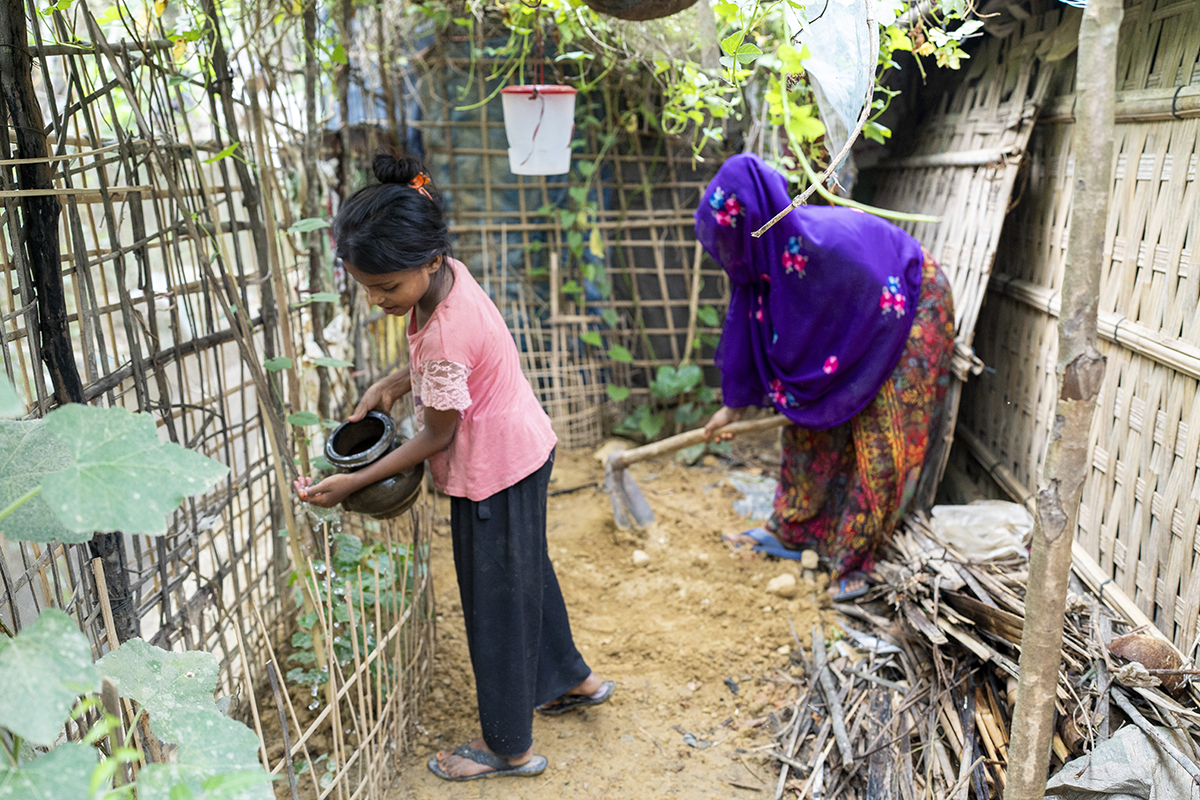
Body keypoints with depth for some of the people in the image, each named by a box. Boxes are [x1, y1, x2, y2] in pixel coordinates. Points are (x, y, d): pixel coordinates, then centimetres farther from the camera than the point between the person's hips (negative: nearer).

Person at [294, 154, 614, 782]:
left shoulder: (444, 335, -33)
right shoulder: (446, 274, -6)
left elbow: (437, 436, -20)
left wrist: (352, 483, -15)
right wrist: (394, 384, 0)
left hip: (494, 472, -9)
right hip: (521, 449, 9)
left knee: (495, 600, 6)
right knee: (525, 573, 25)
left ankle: (507, 747, 25)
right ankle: (573, 679, 46)